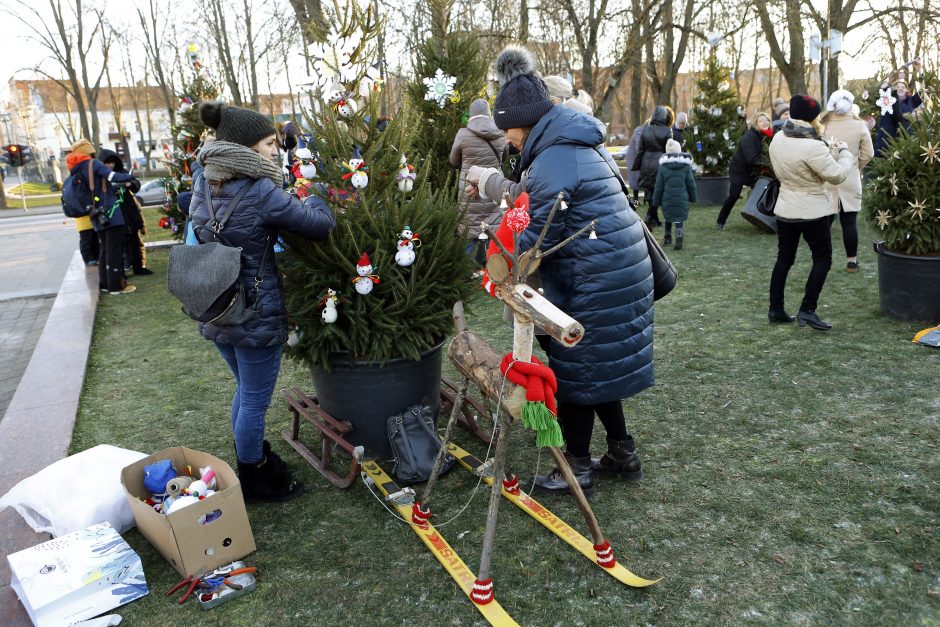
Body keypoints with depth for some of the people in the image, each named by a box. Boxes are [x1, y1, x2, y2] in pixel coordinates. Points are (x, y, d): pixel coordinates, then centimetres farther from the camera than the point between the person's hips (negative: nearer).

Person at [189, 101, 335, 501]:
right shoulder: (261, 193, -21)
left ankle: (252, 461, 44)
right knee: (255, 400, 9)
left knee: (246, 390, 25)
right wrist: (311, 201, 6)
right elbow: (321, 224, -17)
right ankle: (254, 482, 27)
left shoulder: (204, 185, 2)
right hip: (256, 316, -8)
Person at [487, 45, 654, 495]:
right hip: (622, 271, 10)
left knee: (576, 371, 4)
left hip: (593, 284, -10)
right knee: (598, 366, 19)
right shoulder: (583, 144, 13)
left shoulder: (553, 161, -19)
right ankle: (623, 453, 30)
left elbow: (539, 235, -18)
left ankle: (576, 467, 18)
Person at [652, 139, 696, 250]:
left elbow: (659, 186, 0)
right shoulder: (686, 166, -1)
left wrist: (656, 201, 9)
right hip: (682, 199, -1)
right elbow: (691, 184, 4)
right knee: (679, 219, 1)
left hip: (667, 199, 1)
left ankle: (668, 237, 30)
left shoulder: (663, 166, -2)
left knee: (668, 218, 21)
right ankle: (679, 236, -24)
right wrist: (692, 197, 17)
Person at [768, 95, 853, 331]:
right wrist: (845, 152, -1)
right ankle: (807, 310, 0)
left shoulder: (778, 139, 0)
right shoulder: (813, 147, -24)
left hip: (784, 210, 7)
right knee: (822, 259, 6)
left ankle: (776, 309, 17)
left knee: (784, 258, 14)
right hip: (812, 211, -7)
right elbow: (837, 175, -15)